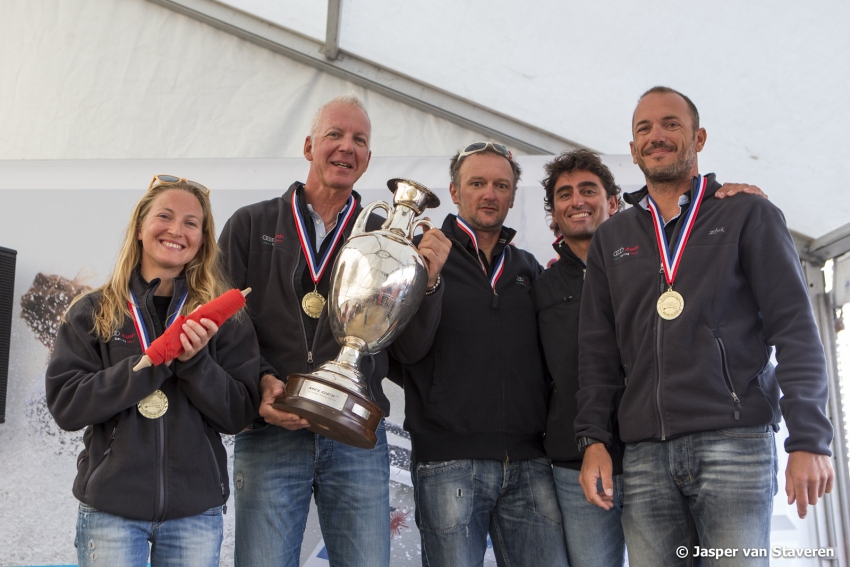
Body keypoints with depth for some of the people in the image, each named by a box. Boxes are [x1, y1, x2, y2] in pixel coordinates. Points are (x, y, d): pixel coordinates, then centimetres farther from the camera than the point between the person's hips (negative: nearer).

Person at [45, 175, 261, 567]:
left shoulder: (223, 317, 4)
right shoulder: (92, 312, 3)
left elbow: (239, 415, -1)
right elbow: (65, 405, -7)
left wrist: (194, 361, -17)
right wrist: (154, 361, -16)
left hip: (196, 511, 1)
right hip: (110, 509, -1)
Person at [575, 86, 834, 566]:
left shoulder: (749, 215, 7)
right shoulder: (611, 239, 17)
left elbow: (796, 331, 0)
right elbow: (598, 349, 14)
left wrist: (809, 439, -9)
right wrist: (594, 438, 3)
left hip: (736, 441, -3)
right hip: (644, 453, 3)